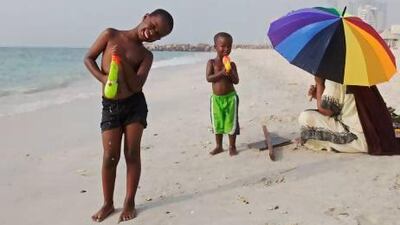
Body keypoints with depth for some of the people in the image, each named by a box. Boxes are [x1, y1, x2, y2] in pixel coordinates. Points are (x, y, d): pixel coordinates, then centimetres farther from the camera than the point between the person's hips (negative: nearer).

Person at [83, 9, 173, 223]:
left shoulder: (146, 55, 2)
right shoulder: (110, 35, 1)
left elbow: (136, 86, -10)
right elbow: (88, 58, 4)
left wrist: (123, 60, -19)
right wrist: (102, 78, -12)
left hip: (135, 105, 1)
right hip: (110, 106, -1)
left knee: (132, 154, 2)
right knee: (110, 156, 0)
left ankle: (129, 202, 16)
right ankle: (108, 203, 16)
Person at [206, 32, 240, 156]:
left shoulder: (231, 64, 0)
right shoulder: (212, 62, -3)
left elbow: (236, 81, -4)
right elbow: (208, 78, -14)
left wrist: (231, 74, -23)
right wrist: (221, 73, -25)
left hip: (230, 97, 0)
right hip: (216, 98, 0)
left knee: (231, 122, 3)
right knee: (217, 123, 10)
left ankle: (232, 147, 16)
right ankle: (219, 146, 25)